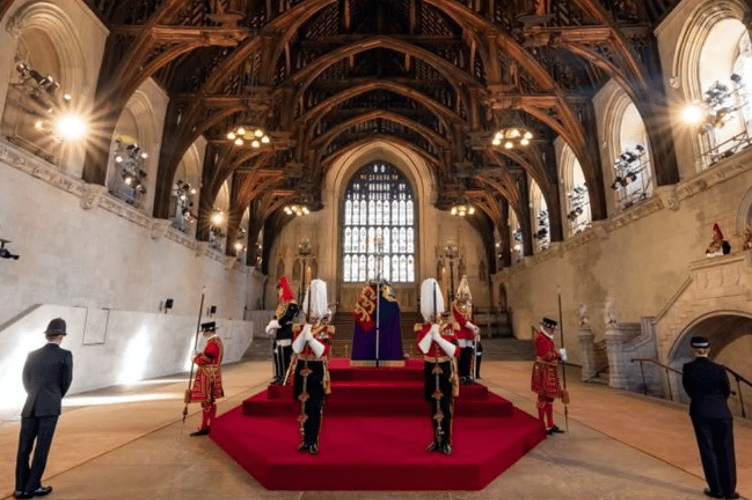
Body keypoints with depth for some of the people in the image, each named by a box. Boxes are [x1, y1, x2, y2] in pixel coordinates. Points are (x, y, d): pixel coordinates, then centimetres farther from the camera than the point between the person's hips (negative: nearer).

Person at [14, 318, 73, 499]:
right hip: (50, 408, -4)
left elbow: (26, 381, 16)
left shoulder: (32, 355, 8)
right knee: (42, 448, 3)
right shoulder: (65, 355, -5)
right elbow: (66, 382, 1)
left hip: (30, 407, 4)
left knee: (24, 448, 11)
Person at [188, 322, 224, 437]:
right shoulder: (217, 341, 12)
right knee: (211, 402, 15)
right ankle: (210, 426, 23)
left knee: (206, 402, -3)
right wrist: (200, 355, 3)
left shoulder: (212, 344, -20)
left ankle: (204, 428, 4)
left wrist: (196, 358, -3)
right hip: (213, 375, 10)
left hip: (208, 376, -10)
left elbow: (203, 360, -21)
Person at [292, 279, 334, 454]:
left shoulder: (327, 331, -4)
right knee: (304, 406, 11)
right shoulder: (299, 328, 4)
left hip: (318, 372, -3)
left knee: (315, 408, 2)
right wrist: (304, 332, -17)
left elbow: (322, 352, -16)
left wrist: (310, 336, -20)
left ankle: (313, 441, 14)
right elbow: (296, 349, -8)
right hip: (302, 370, 3)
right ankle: (306, 440, 24)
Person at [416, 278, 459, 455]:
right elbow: (422, 349, -20)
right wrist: (431, 330, -21)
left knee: (446, 407, 3)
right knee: (434, 407, 12)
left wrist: (438, 337, -22)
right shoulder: (421, 329, -3)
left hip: (445, 371, -1)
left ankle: (446, 442, 13)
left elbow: (455, 351, -14)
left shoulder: (448, 328, -4)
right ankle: (437, 440, 24)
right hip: (430, 371, 2)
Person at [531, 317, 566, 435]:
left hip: (550, 371, 10)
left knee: (550, 397, 14)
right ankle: (542, 427, 6)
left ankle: (550, 425, 24)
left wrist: (559, 355, 1)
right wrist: (559, 353, -12)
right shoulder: (540, 338, -15)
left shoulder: (547, 338, 18)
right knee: (543, 397, -3)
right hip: (543, 371, -10)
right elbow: (546, 355, -22)